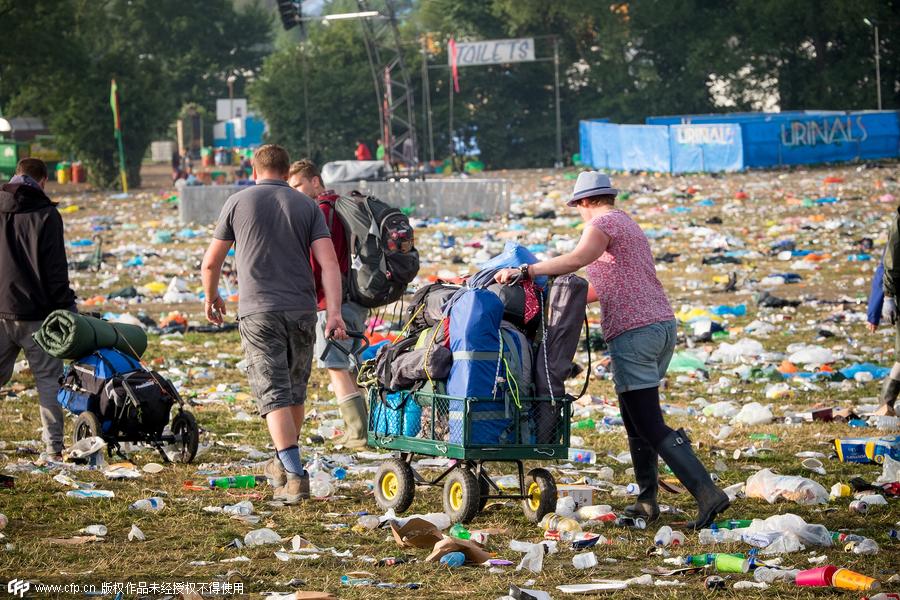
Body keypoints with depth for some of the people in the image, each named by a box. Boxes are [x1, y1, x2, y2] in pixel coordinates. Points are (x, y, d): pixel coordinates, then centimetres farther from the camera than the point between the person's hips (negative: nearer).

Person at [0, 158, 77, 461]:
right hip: (35, 312, -4)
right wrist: (64, 307, -2)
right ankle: (53, 449, 0)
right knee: (48, 379, 3)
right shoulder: (46, 215, -7)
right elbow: (55, 268, -9)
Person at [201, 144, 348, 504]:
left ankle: (295, 475, -19)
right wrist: (334, 312, -11)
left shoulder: (239, 203, 4)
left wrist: (211, 297, 27)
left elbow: (211, 263, 8)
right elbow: (328, 262, -5)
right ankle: (283, 464, 35)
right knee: (295, 393, 19)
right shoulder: (306, 206, 8)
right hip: (302, 310, 3)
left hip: (259, 312, -3)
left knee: (274, 396, -7)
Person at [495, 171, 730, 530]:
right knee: (635, 418, 18)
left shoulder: (602, 224, -5)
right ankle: (647, 500, 17)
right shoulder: (629, 225, 24)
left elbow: (578, 259, -26)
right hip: (663, 325, 9)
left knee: (650, 427, -10)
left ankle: (707, 493, -19)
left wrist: (527, 271, -27)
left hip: (633, 333, -9)